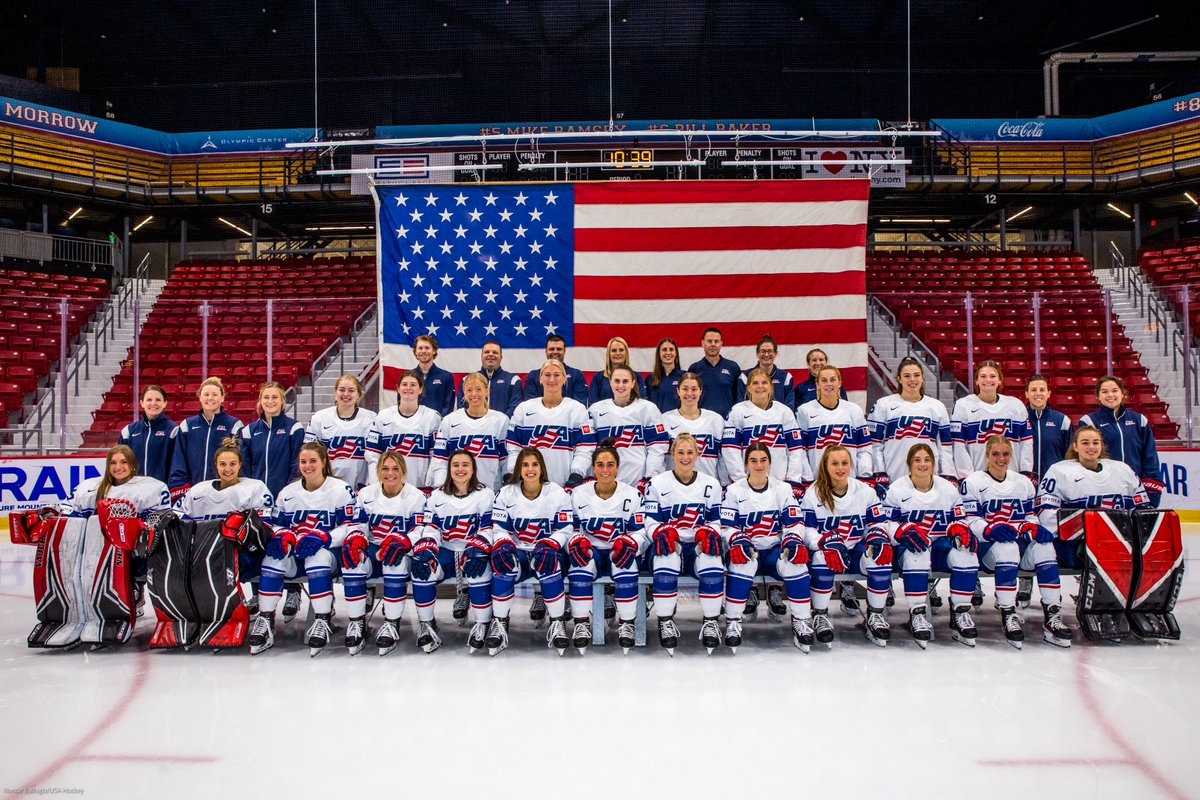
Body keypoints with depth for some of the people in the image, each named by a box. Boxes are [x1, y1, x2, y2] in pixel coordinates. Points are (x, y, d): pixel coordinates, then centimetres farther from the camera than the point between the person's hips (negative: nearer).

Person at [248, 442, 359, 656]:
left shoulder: (341, 489, -3)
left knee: (318, 556, -38)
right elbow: (277, 525, 14)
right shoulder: (288, 492, 13)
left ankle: (322, 622, -31)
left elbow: (351, 526, -9)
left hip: (329, 551, -4)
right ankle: (265, 621, -23)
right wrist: (282, 536, -12)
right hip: (295, 553, 4)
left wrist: (323, 537, -25)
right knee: (273, 556, -27)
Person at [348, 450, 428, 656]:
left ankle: (392, 624, -25)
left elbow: (421, 530, -12)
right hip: (373, 549, 3)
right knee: (352, 560, -29)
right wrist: (355, 540, -19)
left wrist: (401, 541, -33)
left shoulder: (416, 496, -4)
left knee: (395, 560, -37)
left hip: (403, 551, -3)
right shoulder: (366, 494, 7)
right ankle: (357, 623, -17)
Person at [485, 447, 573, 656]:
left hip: (545, 551, -1)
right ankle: (499, 624, -19)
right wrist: (502, 546, -21)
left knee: (548, 562, -36)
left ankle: (557, 623, -20)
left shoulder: (557, 494, -3)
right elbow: (500, 529, 1)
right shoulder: (506, 494, 1)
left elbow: (564, 529, -3)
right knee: (502, 563, -32)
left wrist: (548, 545, -21)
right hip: (517, 552, 1)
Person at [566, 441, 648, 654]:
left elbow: (641, 532, 0)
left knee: (626, 555, -35)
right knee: (578, 563, -33)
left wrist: (629, 542, -23)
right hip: (590, 551, 1)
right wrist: (577, 542, -18)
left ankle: (626, 624, -20)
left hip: (619, 553, 0)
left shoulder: (632, 495, 0)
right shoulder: (578, 495, 2)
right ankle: (582, 624, -20)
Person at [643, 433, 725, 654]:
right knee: (666, 562, -37)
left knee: (713, 565, -33)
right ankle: (666, 623, -22)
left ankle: (710, 623, -16)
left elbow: (715, 520, 13)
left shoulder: (711, 484, 11)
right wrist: (663, 532, -19)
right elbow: (651, 521, 3)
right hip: (668, 543, -1)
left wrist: (708, 532, -11)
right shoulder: (658, 483, 5)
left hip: (699, 545, 1)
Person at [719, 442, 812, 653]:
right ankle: (732, 622, -26)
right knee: (742, 561, -36)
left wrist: (792, 541, -17)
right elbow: (727, 526, -2)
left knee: (795, 560, -30)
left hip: (775, 550, 2)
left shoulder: (782, 489, 7)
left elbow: (794, 522, 3)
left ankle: (801, 621, -18)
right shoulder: (735, 490, 1)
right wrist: (739, 542, -22)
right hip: (747, 550, -1)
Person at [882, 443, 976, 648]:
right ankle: (917, 615, -30)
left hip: (941, 546, 3)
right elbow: (886, 523, -5)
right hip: (909, 547, -3)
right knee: (916, 553, -39)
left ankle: (960, 615, -16)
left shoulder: (948, 488, 9)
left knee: (966, 552, -28)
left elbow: (958, 519, 13)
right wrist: (905, 531, -25)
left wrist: (961, 530, -11)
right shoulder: (897, 489, -1)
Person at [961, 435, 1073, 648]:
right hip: (987, 546, -4)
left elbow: (1030, 516, 17)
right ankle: (1008, 616, -36)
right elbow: (970, 520, -4)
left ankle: (1052, 617, -29)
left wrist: (1035, 527, -8)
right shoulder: (973, 482, 5)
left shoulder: (1022, 483, 20)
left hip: (1021, 544, 4)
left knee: (1043, 544, -29)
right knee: (1007, 546, -38)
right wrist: (991, 529, -25)